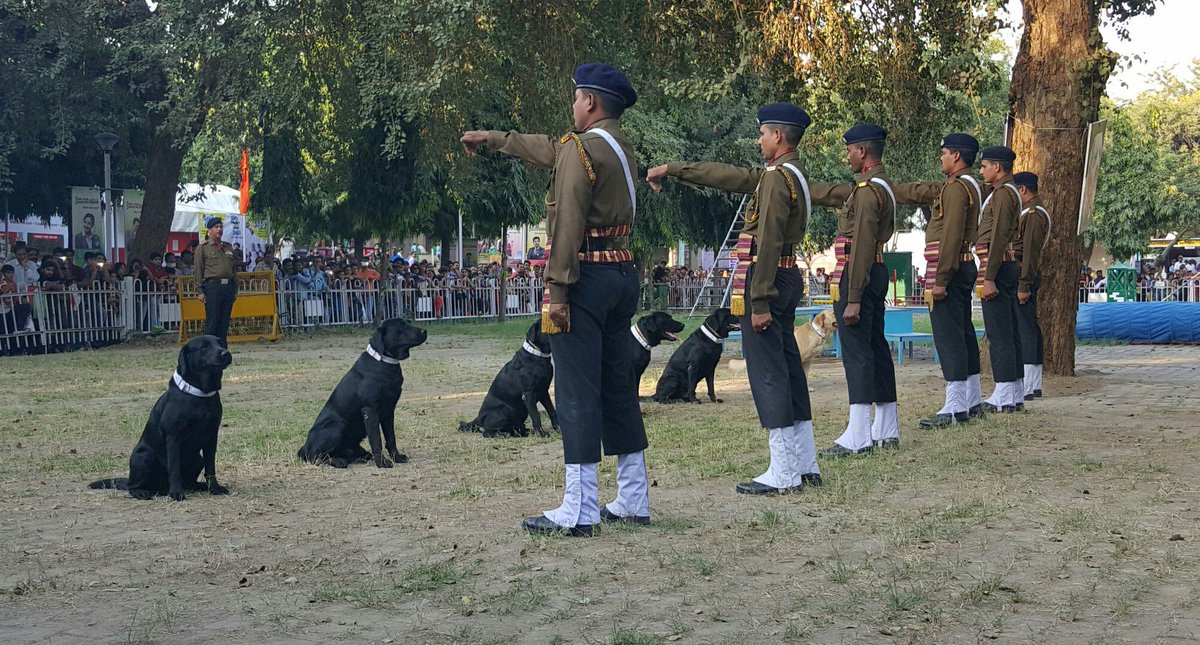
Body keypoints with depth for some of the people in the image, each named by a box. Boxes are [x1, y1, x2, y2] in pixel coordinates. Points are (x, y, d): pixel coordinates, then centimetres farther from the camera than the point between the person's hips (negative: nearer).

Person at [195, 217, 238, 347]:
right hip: (212, 286, -5)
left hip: (228, 286, 5)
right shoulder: (202, 247, 2)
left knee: (224, 322, 6)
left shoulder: (228, 248, 19)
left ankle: (222, 347, 11)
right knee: (211, 322, -7)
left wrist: (235, 290, 15)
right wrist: (201, 291, -9)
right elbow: (198, 270, -2)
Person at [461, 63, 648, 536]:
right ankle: (633, 502, 16)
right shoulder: (621, 147, 16)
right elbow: (550, 150, 30)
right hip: (623, 275, 9)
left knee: (577, 393, -7)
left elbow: (568, 224, -19)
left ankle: (579, 511, -7)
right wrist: (492, 138, 40)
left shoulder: (582, 148, -12)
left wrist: (557, 289, -20)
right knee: (618, 387, 13)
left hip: (586, 278, -9)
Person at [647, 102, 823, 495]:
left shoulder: (777, 179, -15)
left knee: (767, 374, -7)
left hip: (766, 282, -10)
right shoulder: (790, 176, 16)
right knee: (788, 370, 13)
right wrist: (671, 170, 27)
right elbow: (727, 175, 23)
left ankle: (783, 474, -5)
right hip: (788, 282, 10)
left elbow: (768, 243, -21)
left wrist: (759, 302, -23)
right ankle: (805, 466, 17)